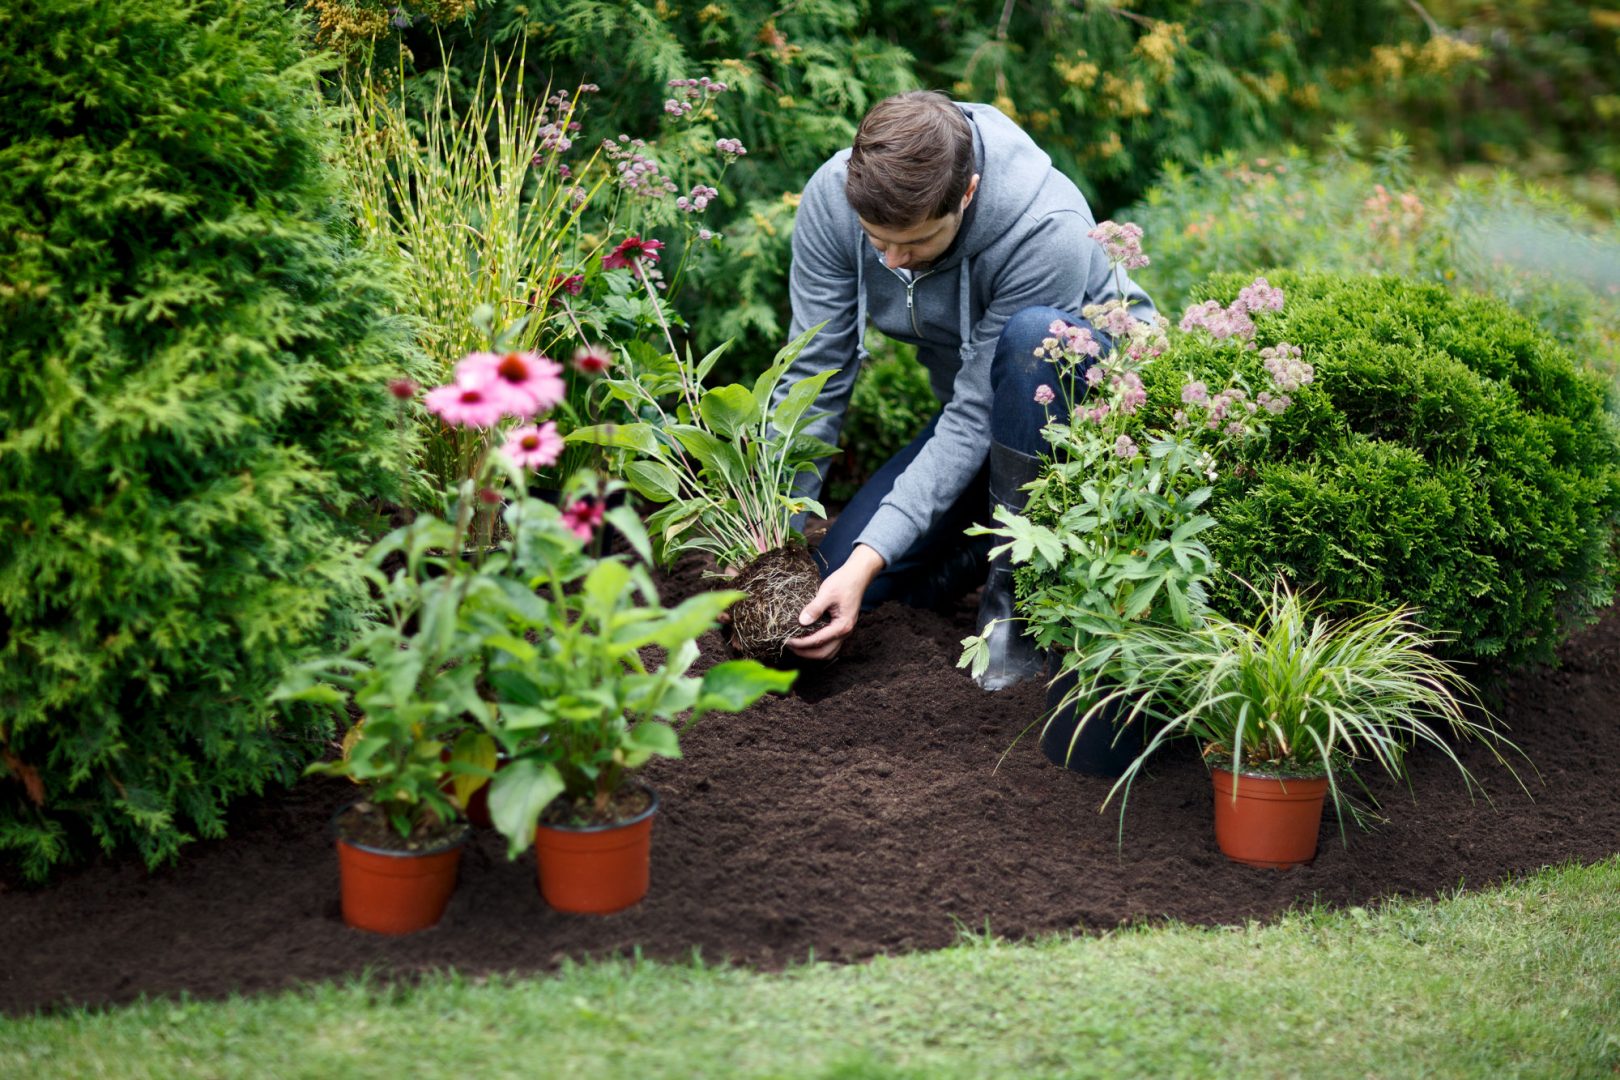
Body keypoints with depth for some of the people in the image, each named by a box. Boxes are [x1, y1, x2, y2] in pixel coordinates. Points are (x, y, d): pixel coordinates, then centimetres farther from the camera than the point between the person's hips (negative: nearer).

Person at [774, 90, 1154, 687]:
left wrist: (869, 559, -36)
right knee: (839, 570, -12)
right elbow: (814, 377, -17)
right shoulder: (831, 197, -21)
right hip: (988, 404, 4)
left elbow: (976, 420, -32)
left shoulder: (1049, 232, -35)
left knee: (1032, 334, -39)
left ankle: (1018, 586, -22)